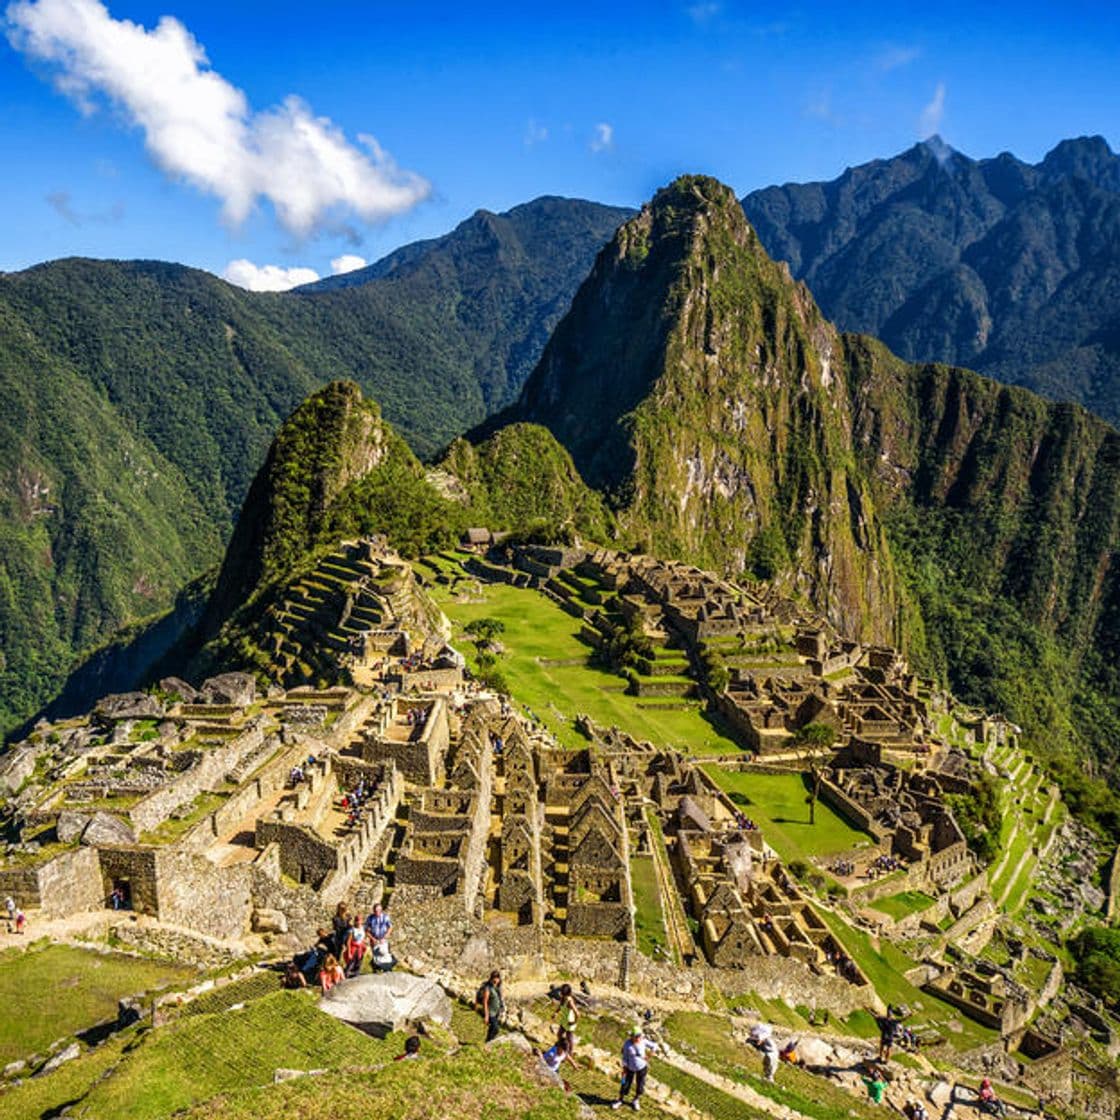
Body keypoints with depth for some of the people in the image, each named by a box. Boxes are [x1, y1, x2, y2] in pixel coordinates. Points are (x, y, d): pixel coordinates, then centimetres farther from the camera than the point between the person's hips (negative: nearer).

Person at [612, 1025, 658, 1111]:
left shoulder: (643, 1041, -20)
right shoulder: (627, 1044, -22)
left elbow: (654, 1046, -4)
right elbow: (625, 1057, -9)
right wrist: (624, 1068, -5)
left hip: (642, 1067, 1)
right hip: (630, 1068, -1)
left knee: (640, 1085, 14)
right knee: (625, 1084, 9)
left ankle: (636, 1100, 41)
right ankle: (621, 1100, 36)